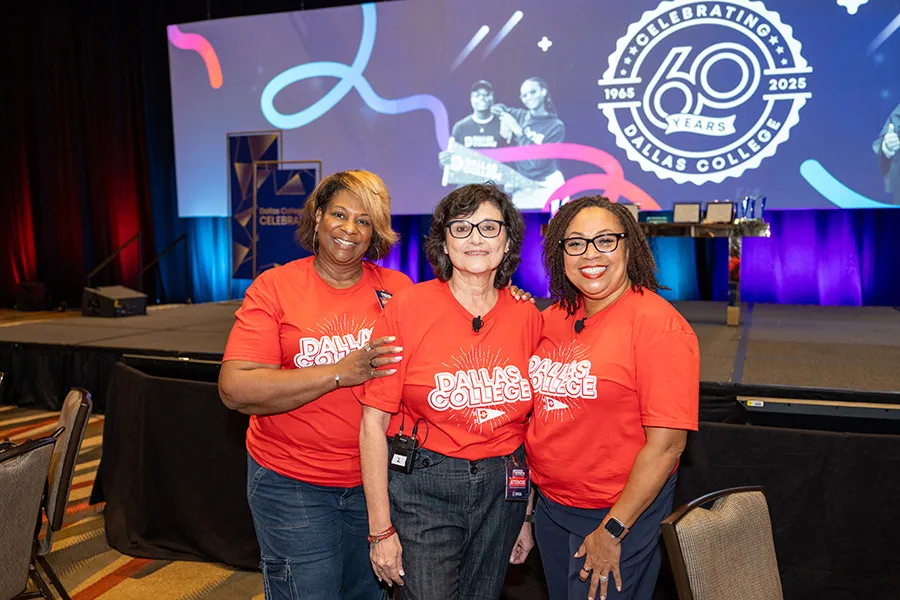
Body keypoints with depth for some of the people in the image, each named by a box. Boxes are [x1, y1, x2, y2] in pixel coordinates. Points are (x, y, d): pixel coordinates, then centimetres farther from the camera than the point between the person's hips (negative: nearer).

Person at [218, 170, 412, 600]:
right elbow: (235, 390, -17)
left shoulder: (397, 290, 0)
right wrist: (339, 373, -22)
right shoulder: (274, 287, -8)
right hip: (292, 484, -3)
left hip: (373, 480, 3)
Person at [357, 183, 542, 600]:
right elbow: (373, 422, -10)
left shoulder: (527, 317, -1)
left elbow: (532, 422, 8)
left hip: (501, 488, 4)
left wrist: (527, 514, 11)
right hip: (423, 487, -3)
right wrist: (381, 529, -10)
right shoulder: (407, 308, -11)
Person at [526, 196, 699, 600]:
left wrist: (612, 530, -17)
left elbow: (666, 444, -19)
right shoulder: (552, 319, 0)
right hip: (550, 505, 6)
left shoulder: (659, 325, -18)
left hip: (621, 513, -6)